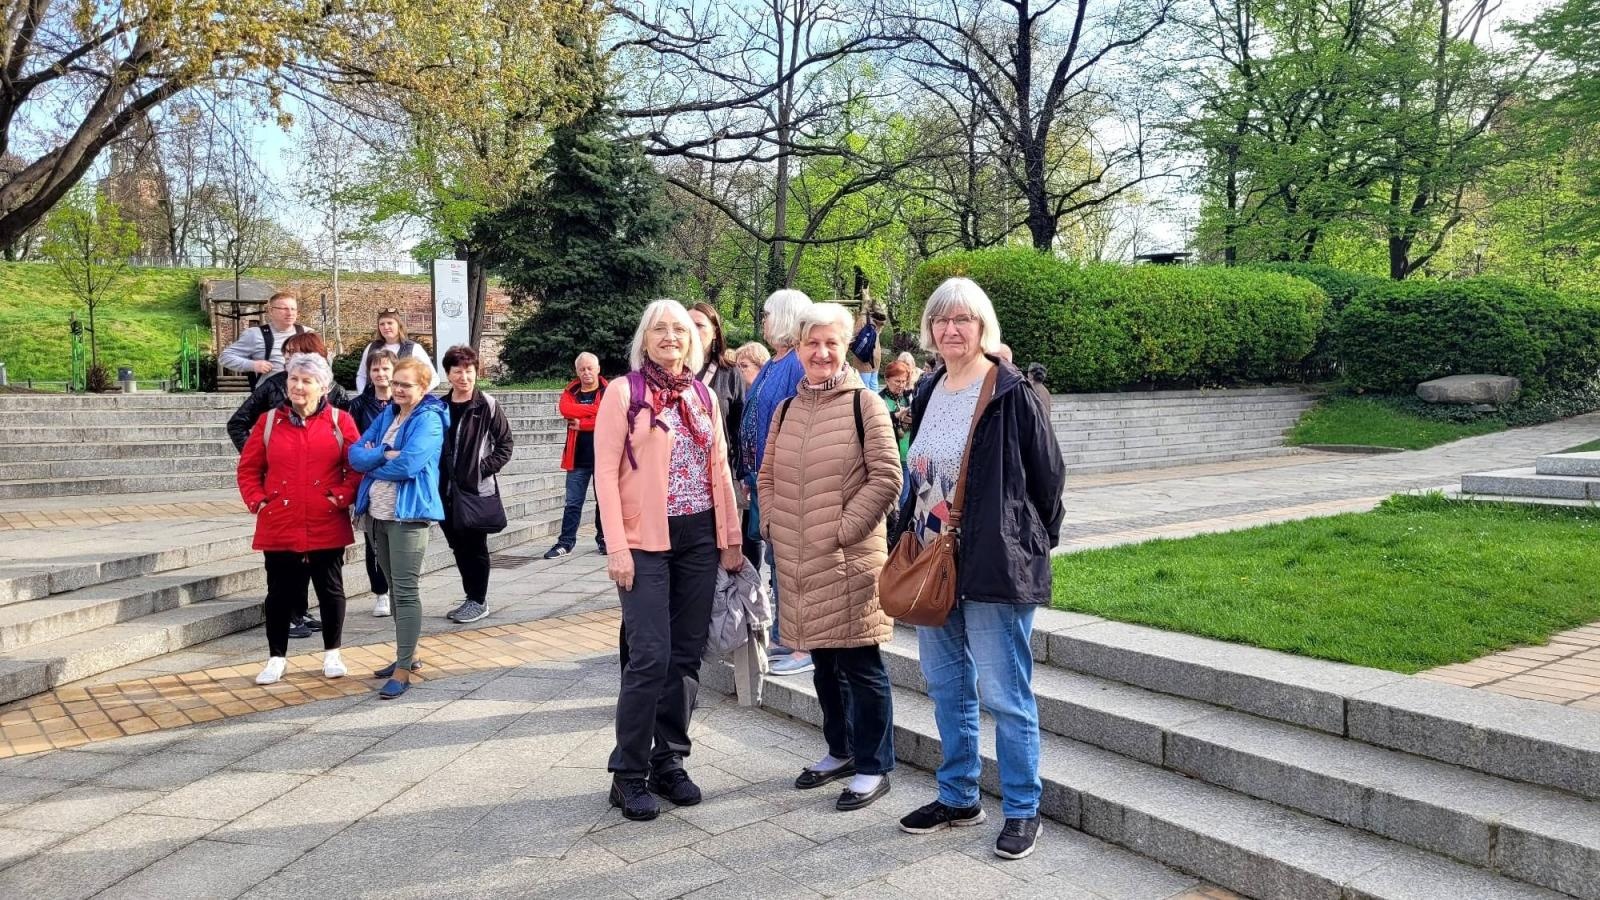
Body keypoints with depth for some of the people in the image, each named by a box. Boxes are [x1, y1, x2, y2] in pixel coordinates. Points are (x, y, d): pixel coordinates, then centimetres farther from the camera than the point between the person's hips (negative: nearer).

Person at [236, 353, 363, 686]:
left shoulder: (339, 421, 0)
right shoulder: (269, 421, 5)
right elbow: (248, 467, 9)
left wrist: (342, 496, -11)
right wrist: (257, 500, -1)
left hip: (326, 526, -1)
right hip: (279, 525, 1)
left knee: (330, 589, 8)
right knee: (280, 592, 9)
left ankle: (332, 654, 23)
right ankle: (276, 658, 22)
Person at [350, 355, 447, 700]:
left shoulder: (428, 419, -10)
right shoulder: (387, 415, 13)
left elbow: (408, 464, -23)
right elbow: (355, 454, 4)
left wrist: (372, 462, -5)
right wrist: (385, 454, -15)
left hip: (407, 515, -8)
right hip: (377, 513, 8)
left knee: (406, 591, -6)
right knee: (394, 588, 17)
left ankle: (403, 670, -2)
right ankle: (407, 654, 29)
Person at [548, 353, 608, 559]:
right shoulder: (570, 392, 9)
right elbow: (565, 409, -12)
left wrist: (581, 424, -11)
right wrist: (595, 410, -13)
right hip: (578, 458, 2)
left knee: (603, 501, 8)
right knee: (572, 502, 3)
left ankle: (603, 539, 20)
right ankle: (566, 542, 7)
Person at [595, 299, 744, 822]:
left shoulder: (704, 396, 12)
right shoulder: (623, 392, -3)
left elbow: (719, 470, 13)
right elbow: (605, 471, -7)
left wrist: (730, 538, 9)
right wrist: (617, 547, -13)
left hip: (699, 538, 5)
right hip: (647, 540, -5)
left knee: (687, 655, 7)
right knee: (650, 656, -8)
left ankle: (668, 761, 21)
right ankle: (629, 774, 6)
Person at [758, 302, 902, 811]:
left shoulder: (863, 404, -6)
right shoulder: (786, 410, 12)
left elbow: (886, 478, -10)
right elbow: (767, 477, 19)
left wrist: (844, 527, -14)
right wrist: (772, 523, 5)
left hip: (850, 558, -6)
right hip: (799, 560, 6)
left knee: (860, 663, 1)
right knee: (823, 663, 17)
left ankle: (873, 767, 15)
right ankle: (840, 751, 33)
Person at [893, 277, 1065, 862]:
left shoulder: (1010, 392, -10)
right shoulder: (930, 394, 10)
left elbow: (1047, 472, -6)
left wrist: (1035, 542, 1)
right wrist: (910, 534, 13)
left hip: (995, 566, -7)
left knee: (1004, 694, 1)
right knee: (946, 686, 16)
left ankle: (1022, 810, 17)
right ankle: (958, 797, 32)